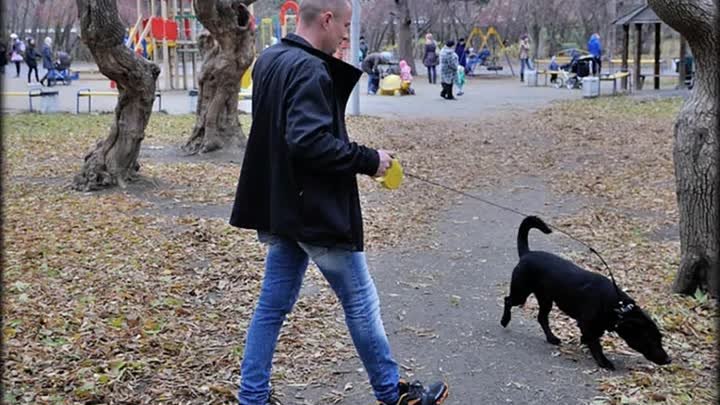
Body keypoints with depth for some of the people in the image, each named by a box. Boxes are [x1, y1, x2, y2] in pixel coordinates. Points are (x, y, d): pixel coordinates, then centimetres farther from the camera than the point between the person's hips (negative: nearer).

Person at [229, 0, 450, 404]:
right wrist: (368, 160, -16)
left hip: (281, 209, 9)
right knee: (362, 303, 7)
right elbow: (309, 141, -28)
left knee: (273, 305, 13)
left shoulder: (268, 61, 10)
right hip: (317, 212, -9)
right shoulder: (310, 71, -20)